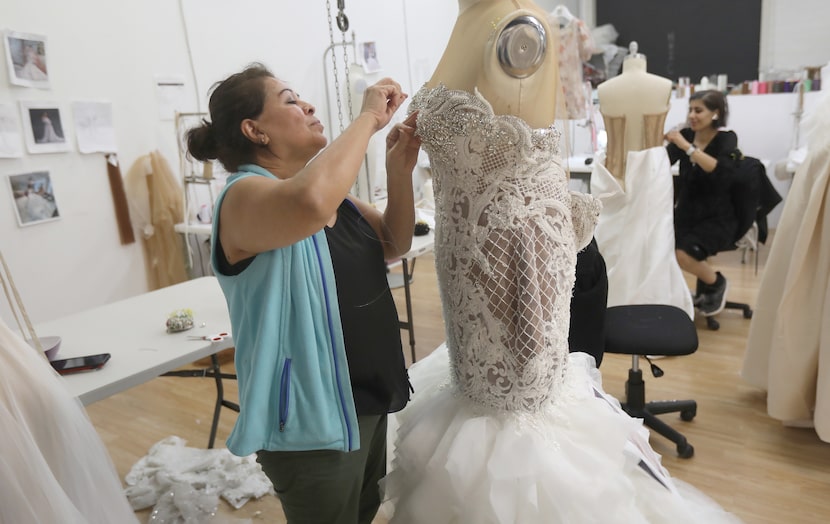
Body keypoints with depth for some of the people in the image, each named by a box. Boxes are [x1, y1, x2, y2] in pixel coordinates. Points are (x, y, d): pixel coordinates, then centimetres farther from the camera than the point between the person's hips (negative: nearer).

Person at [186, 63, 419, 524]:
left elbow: (394, 244, 9)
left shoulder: (325, 188, 6)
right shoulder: (246, 195, -20)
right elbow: (311, 205, -43)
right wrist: (368, 117, -28)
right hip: (313, 416, -8)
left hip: (367, 398, 8)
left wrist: (400, 170, -7)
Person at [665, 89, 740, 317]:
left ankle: (716, 283, 6)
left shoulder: (727, 138, -7)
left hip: (718, 218, -4)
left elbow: (720, 170, -27)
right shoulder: (685, 134, 4)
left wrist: (687, 147, -32)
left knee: (682, 254, -28)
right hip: (686, 213, 4)